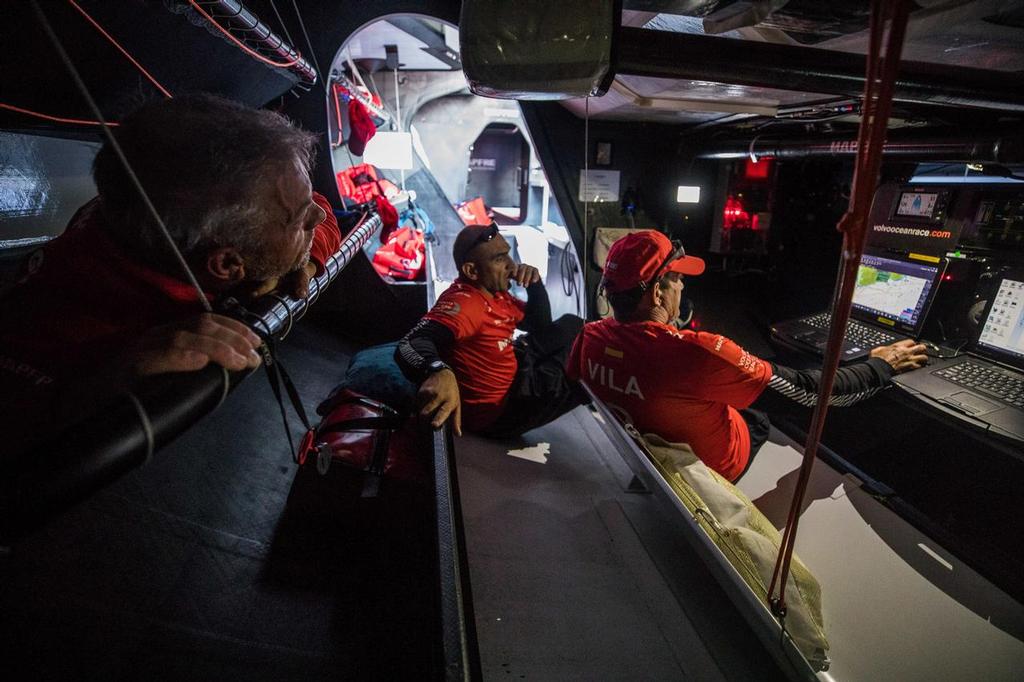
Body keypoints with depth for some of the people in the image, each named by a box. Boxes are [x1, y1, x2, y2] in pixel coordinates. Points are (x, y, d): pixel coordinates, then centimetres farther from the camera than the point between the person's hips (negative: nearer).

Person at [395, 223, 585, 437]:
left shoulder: (495, 293, 0)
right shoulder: (463, 301, -29)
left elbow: (541, 325, 10)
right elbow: (411, 346, -45)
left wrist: (535, 284, -8)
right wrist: (440, 372, -68)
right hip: (497, 410, -9)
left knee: (571, 325, 15)